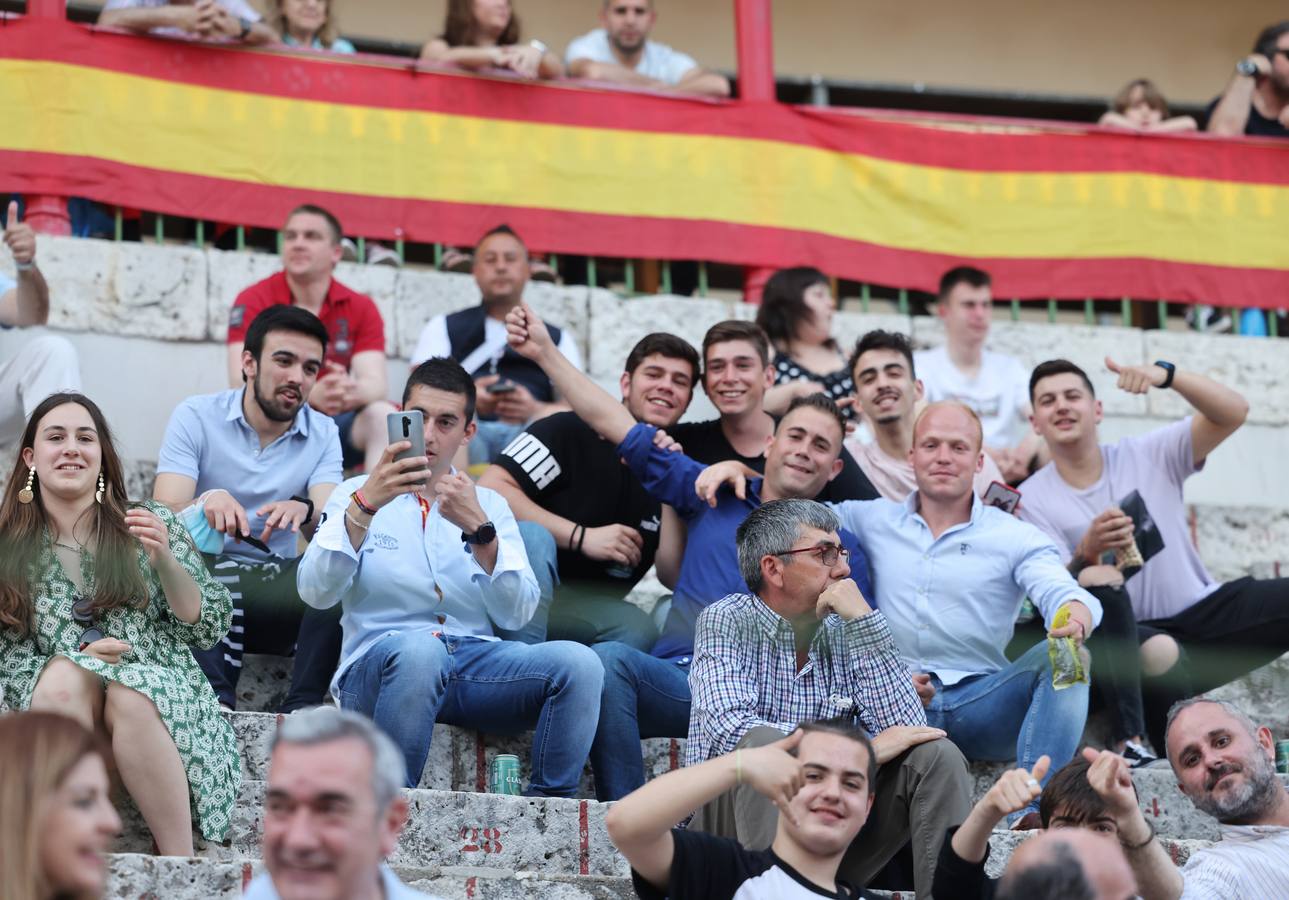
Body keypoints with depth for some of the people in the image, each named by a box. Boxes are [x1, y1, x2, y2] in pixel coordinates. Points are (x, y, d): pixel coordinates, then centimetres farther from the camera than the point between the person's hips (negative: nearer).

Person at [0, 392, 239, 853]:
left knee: (130, 701, -36)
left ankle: (181, 864, -33)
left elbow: (210, 626, 6)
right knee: (63, 680, -34)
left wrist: (164, 559, -10)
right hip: (59, 697, 1)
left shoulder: (151, 524, 9)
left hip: (159, 683, 0)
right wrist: (74, 659, -11)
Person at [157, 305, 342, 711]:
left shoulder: (323, 434, 6)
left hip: (277, 593, 2)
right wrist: (208, 501, -37)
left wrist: (305, 511, -34)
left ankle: (303, 707, -30)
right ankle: (216, 703, -39)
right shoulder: (195, 417, -2)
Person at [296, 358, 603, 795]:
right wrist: (365, 505, -19)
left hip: (476, 663, 3)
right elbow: (316, 591, -6)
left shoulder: (489, 504, 20)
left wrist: (478, 527, -10)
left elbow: (517, 614, 4)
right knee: (419, 649, -39)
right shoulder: (357, 495, 13)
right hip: (379, 667, -3)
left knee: (578, 663, -26)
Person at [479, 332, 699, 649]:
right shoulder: (571, 431, -7)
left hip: (589, 607, 4)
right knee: (533, 536, -35)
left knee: (640, 630, -27)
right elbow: (490, 488, -19)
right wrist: (582, 537, -19)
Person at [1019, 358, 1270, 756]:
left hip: (1204, 614, 3)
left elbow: (1233, 413, -7)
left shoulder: (1148, 454, 5)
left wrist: (1166, 374, -23)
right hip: (1131, 638, -2)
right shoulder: (1033, 499, 0)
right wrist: (1087, 554, -31)